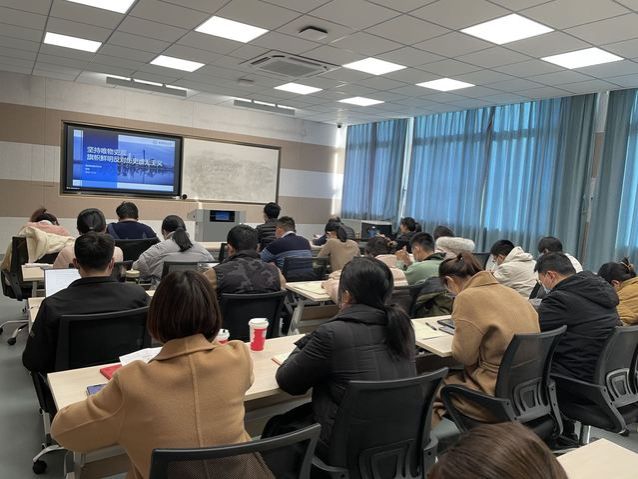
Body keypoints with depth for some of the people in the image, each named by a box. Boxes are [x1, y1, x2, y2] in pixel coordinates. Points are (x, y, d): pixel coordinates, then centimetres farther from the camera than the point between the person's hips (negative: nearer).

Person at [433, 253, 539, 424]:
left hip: (498, 394, -8)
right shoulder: (510, 292, 6)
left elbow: (464, 356, -14)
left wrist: (459, 332, 4)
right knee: (452, 376, 21)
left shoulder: (467, 297, -16)